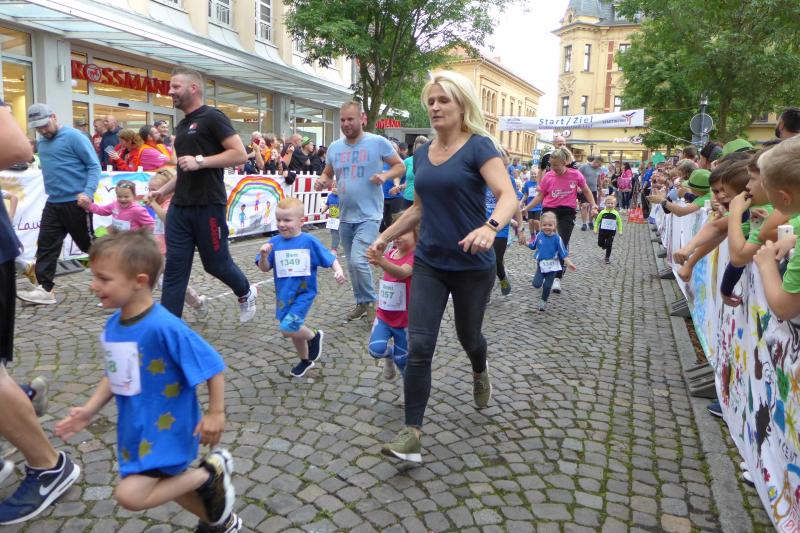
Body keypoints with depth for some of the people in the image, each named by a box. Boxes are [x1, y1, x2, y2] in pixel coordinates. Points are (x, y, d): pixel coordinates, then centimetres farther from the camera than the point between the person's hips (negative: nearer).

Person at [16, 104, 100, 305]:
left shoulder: (74, 137, -10)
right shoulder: (42, 142, 14)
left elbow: (94, 166, -13)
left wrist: (88, 192, -24)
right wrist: (51, 189, 16)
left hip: (75, 202, -7)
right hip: (53, 203, 7)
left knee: (88, 243, 2)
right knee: (45, 245, 2)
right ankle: (45, 289, 5)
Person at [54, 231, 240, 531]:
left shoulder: (164, 327, -28)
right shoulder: (113, 325, -3)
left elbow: (213, 366, -22)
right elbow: (115, 375, 11)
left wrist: (216, 413, -18)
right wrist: (90, 410, 2)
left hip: (166, 426, -8)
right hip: (135, 426, 9)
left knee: (130, 495, -14)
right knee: (163, 484, 22)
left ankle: (210, 473, 4)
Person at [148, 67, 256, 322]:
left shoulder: (212, 117, -7)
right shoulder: (181, 126, 18)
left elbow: (240, 154, -16)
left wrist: (200, 161, -21)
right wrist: (164, 190, 18)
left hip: (208, 206, -7)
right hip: (179, 207, 8)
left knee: (215, 263, 6)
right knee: (174, 268, 3)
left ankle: (246, 293, 35)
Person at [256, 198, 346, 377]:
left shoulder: (309, 241, -11)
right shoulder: (275, 242, -2)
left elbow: (330, 258, -6)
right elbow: (264, 268, 0)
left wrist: (338, 270, -25)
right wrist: (264, 255, -20)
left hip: (304, 293, -4)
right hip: (283, 295, 5)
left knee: (287, 328, -19)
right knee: (294, 330, 18)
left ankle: (314, 336, 11)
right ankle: (305, 360, 43)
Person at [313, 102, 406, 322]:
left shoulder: (378, 142, -7)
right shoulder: (334, 147, 7)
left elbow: (400, 166, 0)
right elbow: (327, 174, 18)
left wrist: (385, 175, -19)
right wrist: (322, 181, -5)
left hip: (369, 216, -6)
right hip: (345, 216, 6)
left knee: (358, 260, -19)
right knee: (352, 264, 15)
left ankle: (371, 301, 2)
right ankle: (362, 302, 32)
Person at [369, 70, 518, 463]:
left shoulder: (479, 147, -10)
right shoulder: (422, 153, 8)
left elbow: (508, 196, -24)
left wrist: (490, 227, -45)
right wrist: (385, 237, 17)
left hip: (472, 265, -4)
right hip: (428, 263, 4)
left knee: (468, 335, 18)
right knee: (419, 347, -6)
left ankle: (480, 373, 54)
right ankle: (412, 434, 1)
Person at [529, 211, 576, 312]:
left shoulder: (557, 238, -12)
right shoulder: (539, 235, -4)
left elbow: (563, 252, -10)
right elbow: (533, 246, 13)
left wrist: (569, 263, -18)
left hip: (552, 266, -2)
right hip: (541, 265, 2)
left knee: (547, 286, 2)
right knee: (536, 284, -9)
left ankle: (543, 301, 27)